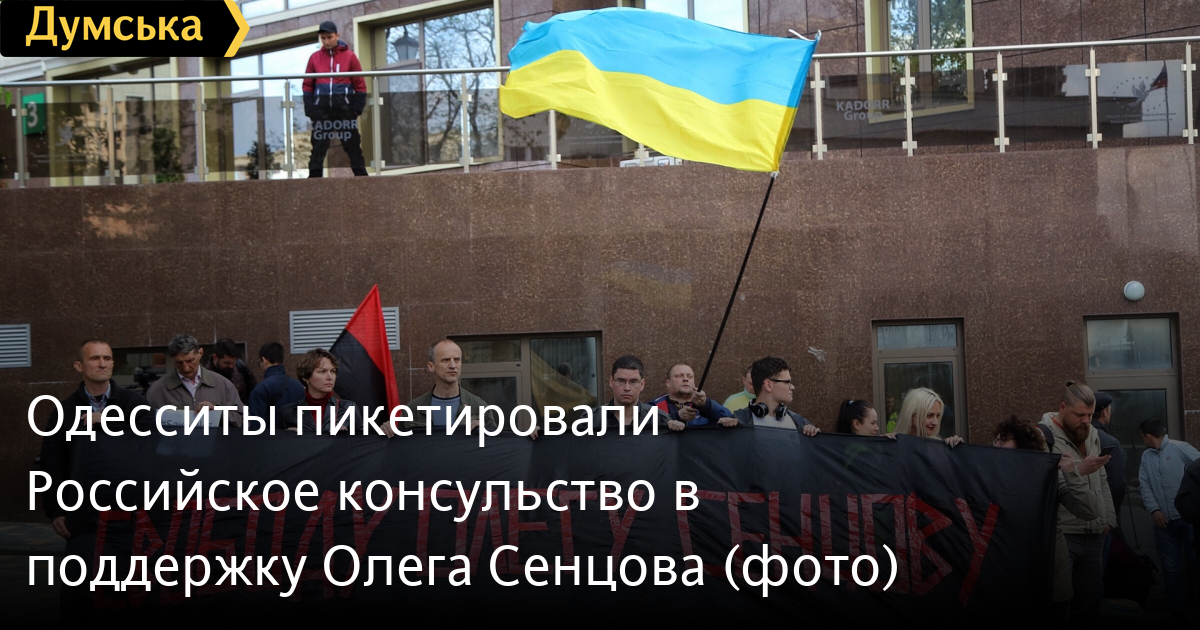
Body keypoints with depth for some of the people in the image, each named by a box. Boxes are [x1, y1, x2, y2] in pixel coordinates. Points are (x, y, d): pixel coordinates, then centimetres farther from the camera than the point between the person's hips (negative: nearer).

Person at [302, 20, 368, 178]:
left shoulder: (349, 56, 3)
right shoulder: (315, 58, 8)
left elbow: (360, 85, 3)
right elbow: (307, 85, 9)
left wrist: (357, 108, -5)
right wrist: (309, 109, -1)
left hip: (344, 107, -1)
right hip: (321, 109, 1)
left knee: (353, 146, 2)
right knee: (318, 147, 0)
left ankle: (362, 176, 5)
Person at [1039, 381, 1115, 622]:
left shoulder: (1091, 434, 14)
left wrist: (1108, 517, 14)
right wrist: (1080, 470, -22)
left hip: (1094, 536, 7)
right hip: (1062, 535, -7)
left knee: (1087, 603, 12)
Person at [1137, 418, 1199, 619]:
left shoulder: (1180, 448, -4)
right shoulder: (1146, 456, 13)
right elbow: (1144, 486, 7)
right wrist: (1154, 509, -9)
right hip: (1164, 521, 5)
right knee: (1171, 569, 10)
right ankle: (1177, 610, 18)